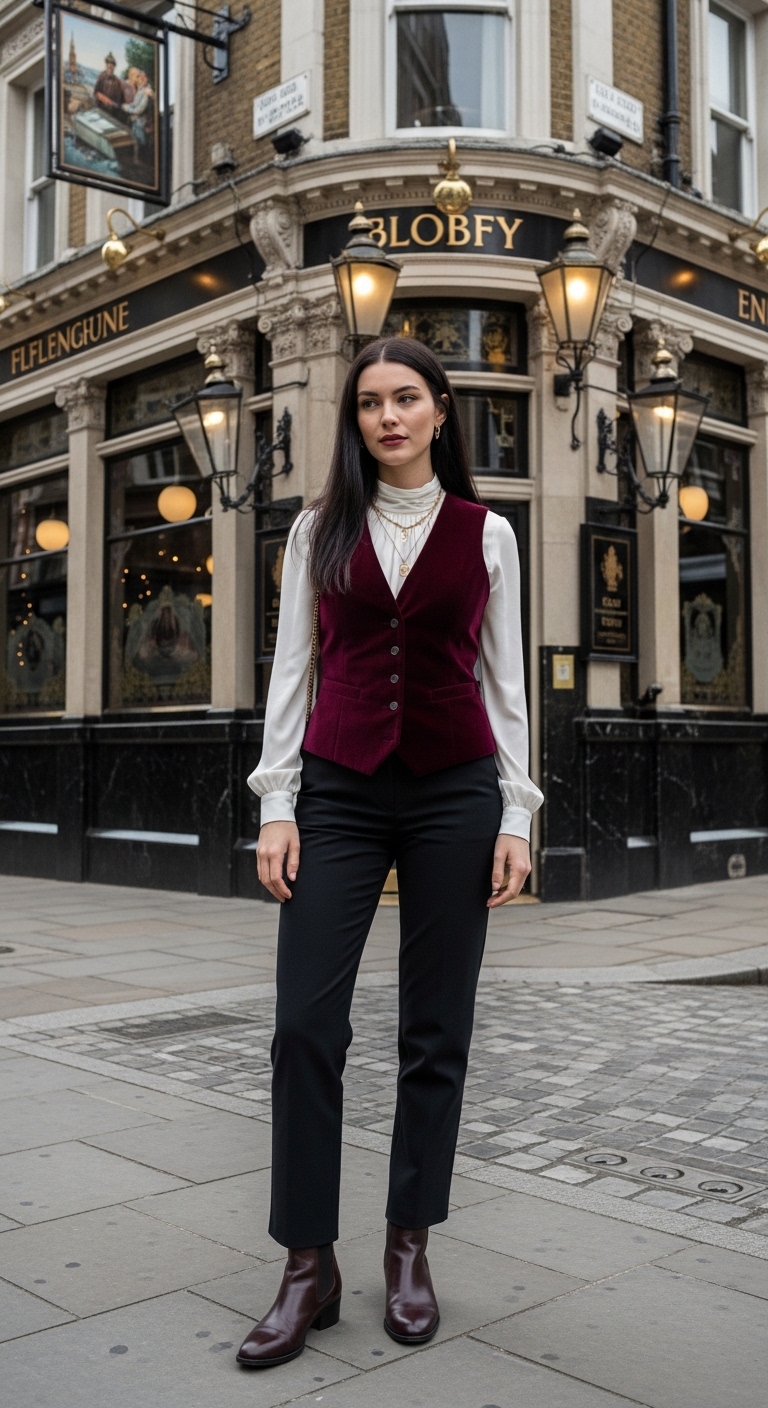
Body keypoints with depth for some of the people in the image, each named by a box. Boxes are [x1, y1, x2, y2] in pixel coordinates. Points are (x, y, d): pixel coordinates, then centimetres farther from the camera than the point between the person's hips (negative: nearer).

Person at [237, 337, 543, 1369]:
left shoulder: (485, 534, 7)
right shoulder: (320, 529, 9)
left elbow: (503, 679, 7)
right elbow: (293, 667, 7)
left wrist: (517, 816, 0)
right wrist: (277, 805, -1)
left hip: (454, 793, 0)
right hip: (340, 791, 1)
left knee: (436, 1032, 5)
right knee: (305, 1023, -6)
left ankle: (410, 1247, 21)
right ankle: (309, 1265, 8)